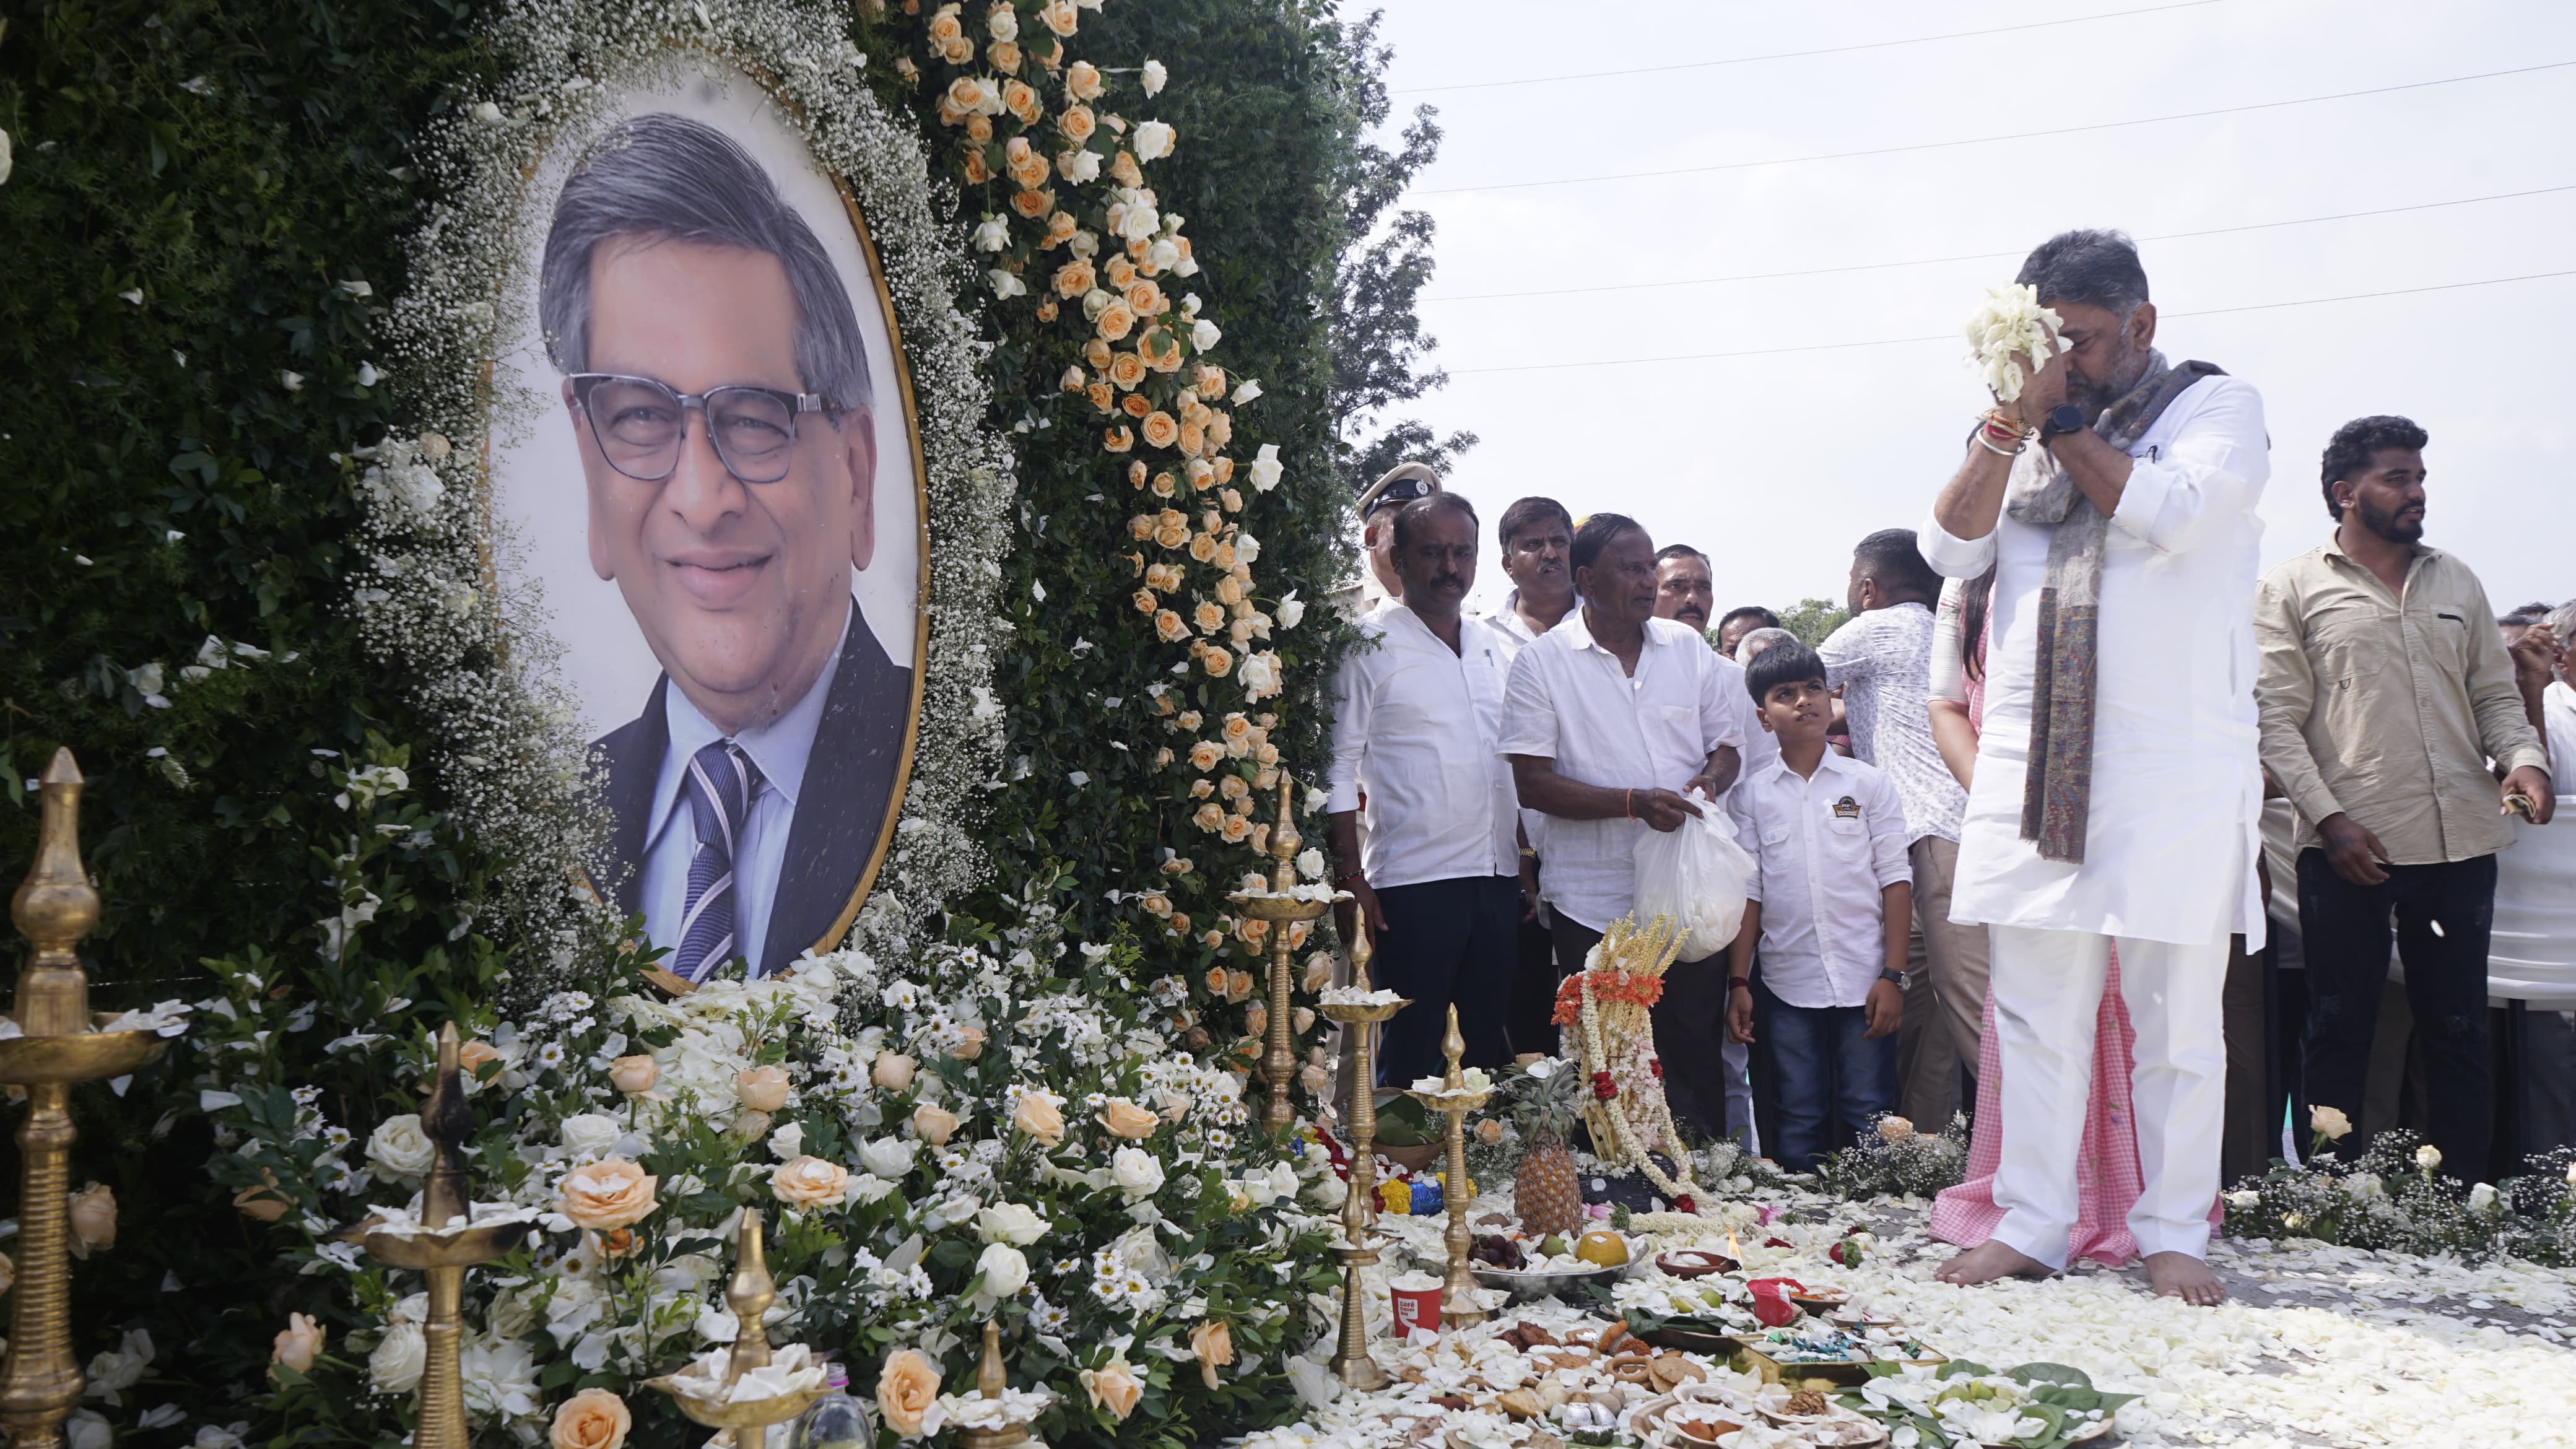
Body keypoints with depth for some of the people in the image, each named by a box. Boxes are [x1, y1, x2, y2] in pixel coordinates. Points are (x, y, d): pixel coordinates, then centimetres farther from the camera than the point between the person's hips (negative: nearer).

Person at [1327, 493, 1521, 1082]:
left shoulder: (1493, 647, 15)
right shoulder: (1372, 645, -4)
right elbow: (1337, 767, -7)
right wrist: (1352, 879, -12)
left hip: (1498, 879, 6)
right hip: (1414, 882, -6)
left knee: (1492, 1048, 12)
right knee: (1411, 1055, -2)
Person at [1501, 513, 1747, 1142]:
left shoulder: (1688, 648, 9)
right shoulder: (1543, 662, -4)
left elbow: (1727, 745, 16)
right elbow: (1532, 784, -9)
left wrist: (1708, 781, -8)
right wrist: (1633, 802, -19)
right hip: (1594, 905, -3)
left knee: (1698, 1059, 8)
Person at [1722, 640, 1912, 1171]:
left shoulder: (1868, 784, 4)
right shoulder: (1750, 795, 6)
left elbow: (1895, 881, 2)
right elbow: (1747, 893, 6)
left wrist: (1893, 975, -5)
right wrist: (1738, 982, -1)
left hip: (1864, 981, -1)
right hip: (1787, 984, 1)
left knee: (1869, 1117, 1)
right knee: (1798, 1122, 6)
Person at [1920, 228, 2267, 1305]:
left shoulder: (2217, 405, 5)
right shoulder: (2017, 431, 17)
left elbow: (2168, 513, -14)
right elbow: (1949, 549, 3)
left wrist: (2062, 420, -6)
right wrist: (2010, 422, -7)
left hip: (2177, 763, -3)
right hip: (2032, 759, 4)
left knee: (2177, 1017, 1)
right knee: (2035, 1011, 5)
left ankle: (2174, 1233, 13)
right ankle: (2029, 1225, 12)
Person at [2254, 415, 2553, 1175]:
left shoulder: (2456, 581, 17)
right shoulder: (2294, 589, 3)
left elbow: (2496, 694, 17)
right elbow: (2276, 719, -3)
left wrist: (2523, 758, -4)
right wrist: (2329, 817, -13)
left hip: (2460, 843, 4)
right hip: (2347, 850, -4)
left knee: (2457, 1030, 7)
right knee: (2340, 1033, 1)